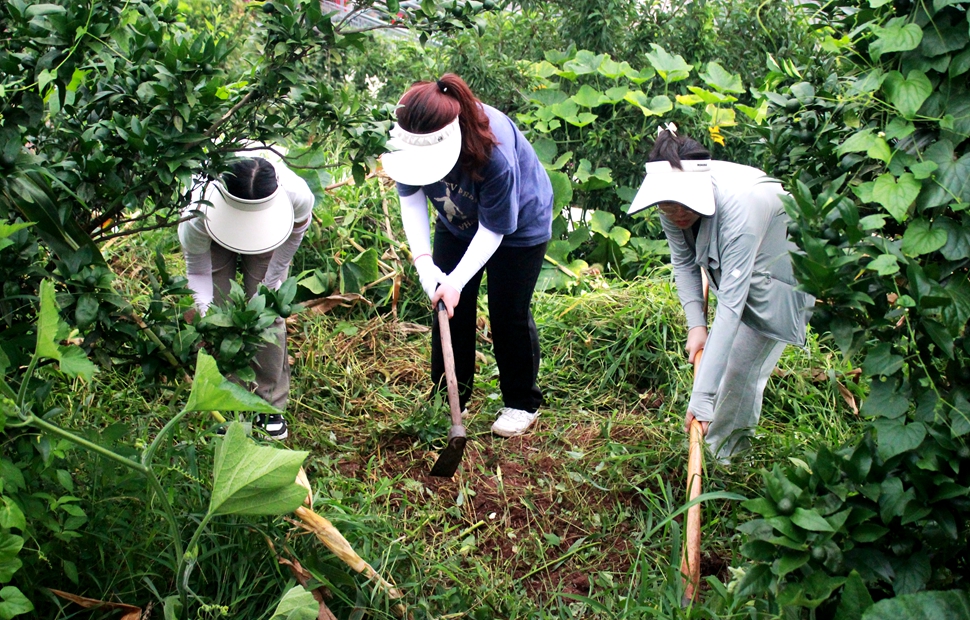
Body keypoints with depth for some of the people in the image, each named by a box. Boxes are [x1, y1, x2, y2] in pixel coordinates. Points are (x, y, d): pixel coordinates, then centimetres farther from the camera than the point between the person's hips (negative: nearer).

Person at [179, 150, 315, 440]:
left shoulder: (298, 196, -41)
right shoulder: (198, 215, -43)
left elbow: (295, 234, -14)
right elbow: (197, 272, -23)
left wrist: (270, 284, -13)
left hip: (269, 235, 1)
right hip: (214, 241, 0)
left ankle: (270, 403, 10)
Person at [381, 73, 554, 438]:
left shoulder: (494, 153, -42)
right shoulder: (409, 139, -28)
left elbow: (493, 229, -29)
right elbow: (410, 195, -12)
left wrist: (457, 280, -33)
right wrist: (422, 260, -24)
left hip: (519, 225, -5)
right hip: (457, 224, 5)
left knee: (509, 314, 0)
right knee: (448, 308, 6)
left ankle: (522, 404, 21)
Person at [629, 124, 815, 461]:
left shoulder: (739, 204, -42)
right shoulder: (673, 198, -23)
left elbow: (731, 304, -45)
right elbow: (684, 262, -5)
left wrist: (702, 397, -47)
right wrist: (696, 324, -19)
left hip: (785, 276, -6)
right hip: (729, 265, 7)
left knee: (740, 365, -9)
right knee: (726, 351, 11)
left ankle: (722, 456, 11)